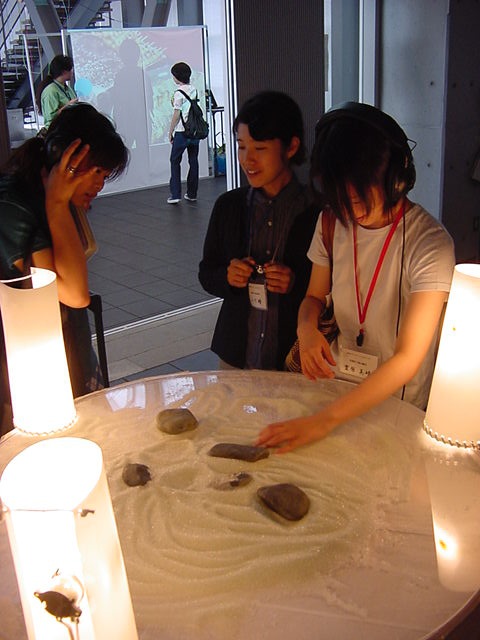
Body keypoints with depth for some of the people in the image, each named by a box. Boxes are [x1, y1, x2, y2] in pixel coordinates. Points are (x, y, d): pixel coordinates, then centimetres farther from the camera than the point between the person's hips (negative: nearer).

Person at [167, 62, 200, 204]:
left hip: (182, 131, -6)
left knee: (175, 161, 3)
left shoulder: (179, 92, -11)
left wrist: (170, 132, -3)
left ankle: (175, 195, -2)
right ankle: (192, 194, 13)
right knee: (193, 161, 9)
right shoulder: (194, 89, 9)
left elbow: (176, 114, -11)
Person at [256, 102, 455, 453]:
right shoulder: (334, 221, 0)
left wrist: (325, 420, -29)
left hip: (397, 407, -3)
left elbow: (408, 359, -23)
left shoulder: (430, 243, -17)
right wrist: (307, 329, -9)